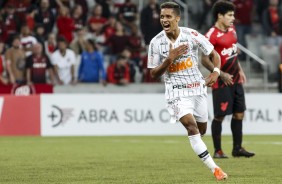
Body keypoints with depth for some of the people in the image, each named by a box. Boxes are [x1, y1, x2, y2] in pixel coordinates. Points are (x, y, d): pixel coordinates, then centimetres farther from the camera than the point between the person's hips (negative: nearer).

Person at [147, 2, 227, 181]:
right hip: (176, 91, -2)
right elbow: (154, 74, -4)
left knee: (201, 130, 11)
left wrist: (216, 72, -16)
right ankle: (215, 169, -20)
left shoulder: (192, 35, -8)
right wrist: (169, 59, -20)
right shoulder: (156, 42, -9)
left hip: (198, 87, 2)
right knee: (191, 125, -22)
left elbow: (214, 54, 3)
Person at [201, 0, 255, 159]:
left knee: (239, 113, 9)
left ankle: (238, 148, 17)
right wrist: (222, 74, -18)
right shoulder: (211, 35, -17)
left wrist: (240, 70, 14)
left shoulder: (232, 29, 9)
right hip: (222, 81, -8)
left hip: (235, 79, 8)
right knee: (220, 116, -3)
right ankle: (217, 151, 6)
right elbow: (205, 60, -16)